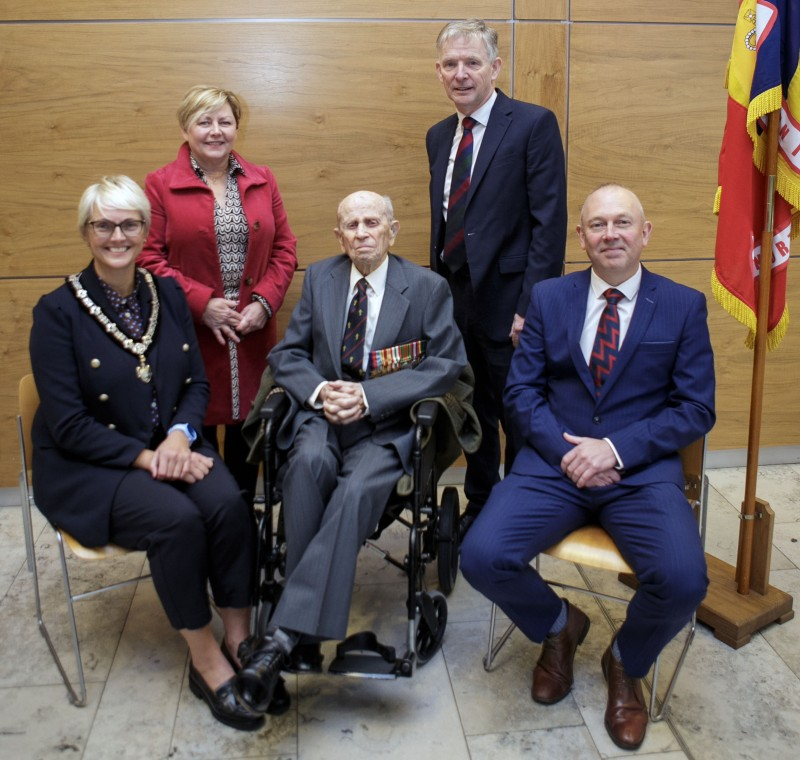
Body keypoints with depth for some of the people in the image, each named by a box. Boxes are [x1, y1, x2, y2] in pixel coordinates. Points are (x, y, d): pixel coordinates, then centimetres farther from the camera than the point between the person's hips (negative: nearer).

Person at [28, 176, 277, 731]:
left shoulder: (168, 294, 6)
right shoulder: (58, 311, -8)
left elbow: (198, 383, 8)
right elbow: (68, 425, -11)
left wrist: (181, 435, -12)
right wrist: (145, 457, -19)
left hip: (171, 446, 4)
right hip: (88, 464, -4)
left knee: (230, 506, -25)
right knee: (176, 518, -30)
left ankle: (240, 644, -12)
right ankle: (206, 661, -12)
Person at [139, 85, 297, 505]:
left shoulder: (262, 180, 11)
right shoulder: (160, 184, 0)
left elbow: (284, 249, 9)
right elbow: (150, 257, -5)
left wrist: (264, 301, -6)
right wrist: (201, 302, -14)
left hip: (252, 333, 3)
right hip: (192, 335, -3)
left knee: (247, 429, 11)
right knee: (197, 434, 4)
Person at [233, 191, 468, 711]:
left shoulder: (428, 288, 4)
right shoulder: (319, 278, 14)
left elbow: (447, 364, -4)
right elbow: (287, 354, 13)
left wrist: (367, 395, -15)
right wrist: (320, 391, -10)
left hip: (387, 425, -2)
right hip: (322, 414, 2)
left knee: (356, 490, -35)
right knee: (310, 463, -34)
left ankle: (285, 634, -34)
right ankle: (306, 637, -29)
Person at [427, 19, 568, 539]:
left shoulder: (534, 125, -8)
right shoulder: (439, 136, 13)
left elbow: (549, 222, -13)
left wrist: (531, 306, -18)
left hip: (507, 301, -6)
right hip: (456, 298, 6)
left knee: (519, 419, 7)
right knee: (474, 414, 17)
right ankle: (479, 509, 33)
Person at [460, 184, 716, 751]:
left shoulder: (684, 306, 5)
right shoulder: (549, 298, 9)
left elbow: (696, 408, 0)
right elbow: (521, 391, 5)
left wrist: (617, 448, -14)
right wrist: (565, 450, -12)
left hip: (643, 469, -1)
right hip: (554, 462, 1)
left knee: (684, 580, -27)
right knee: (482, 557, -21)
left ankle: (626, 664, 11)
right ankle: (558, 626, 15)